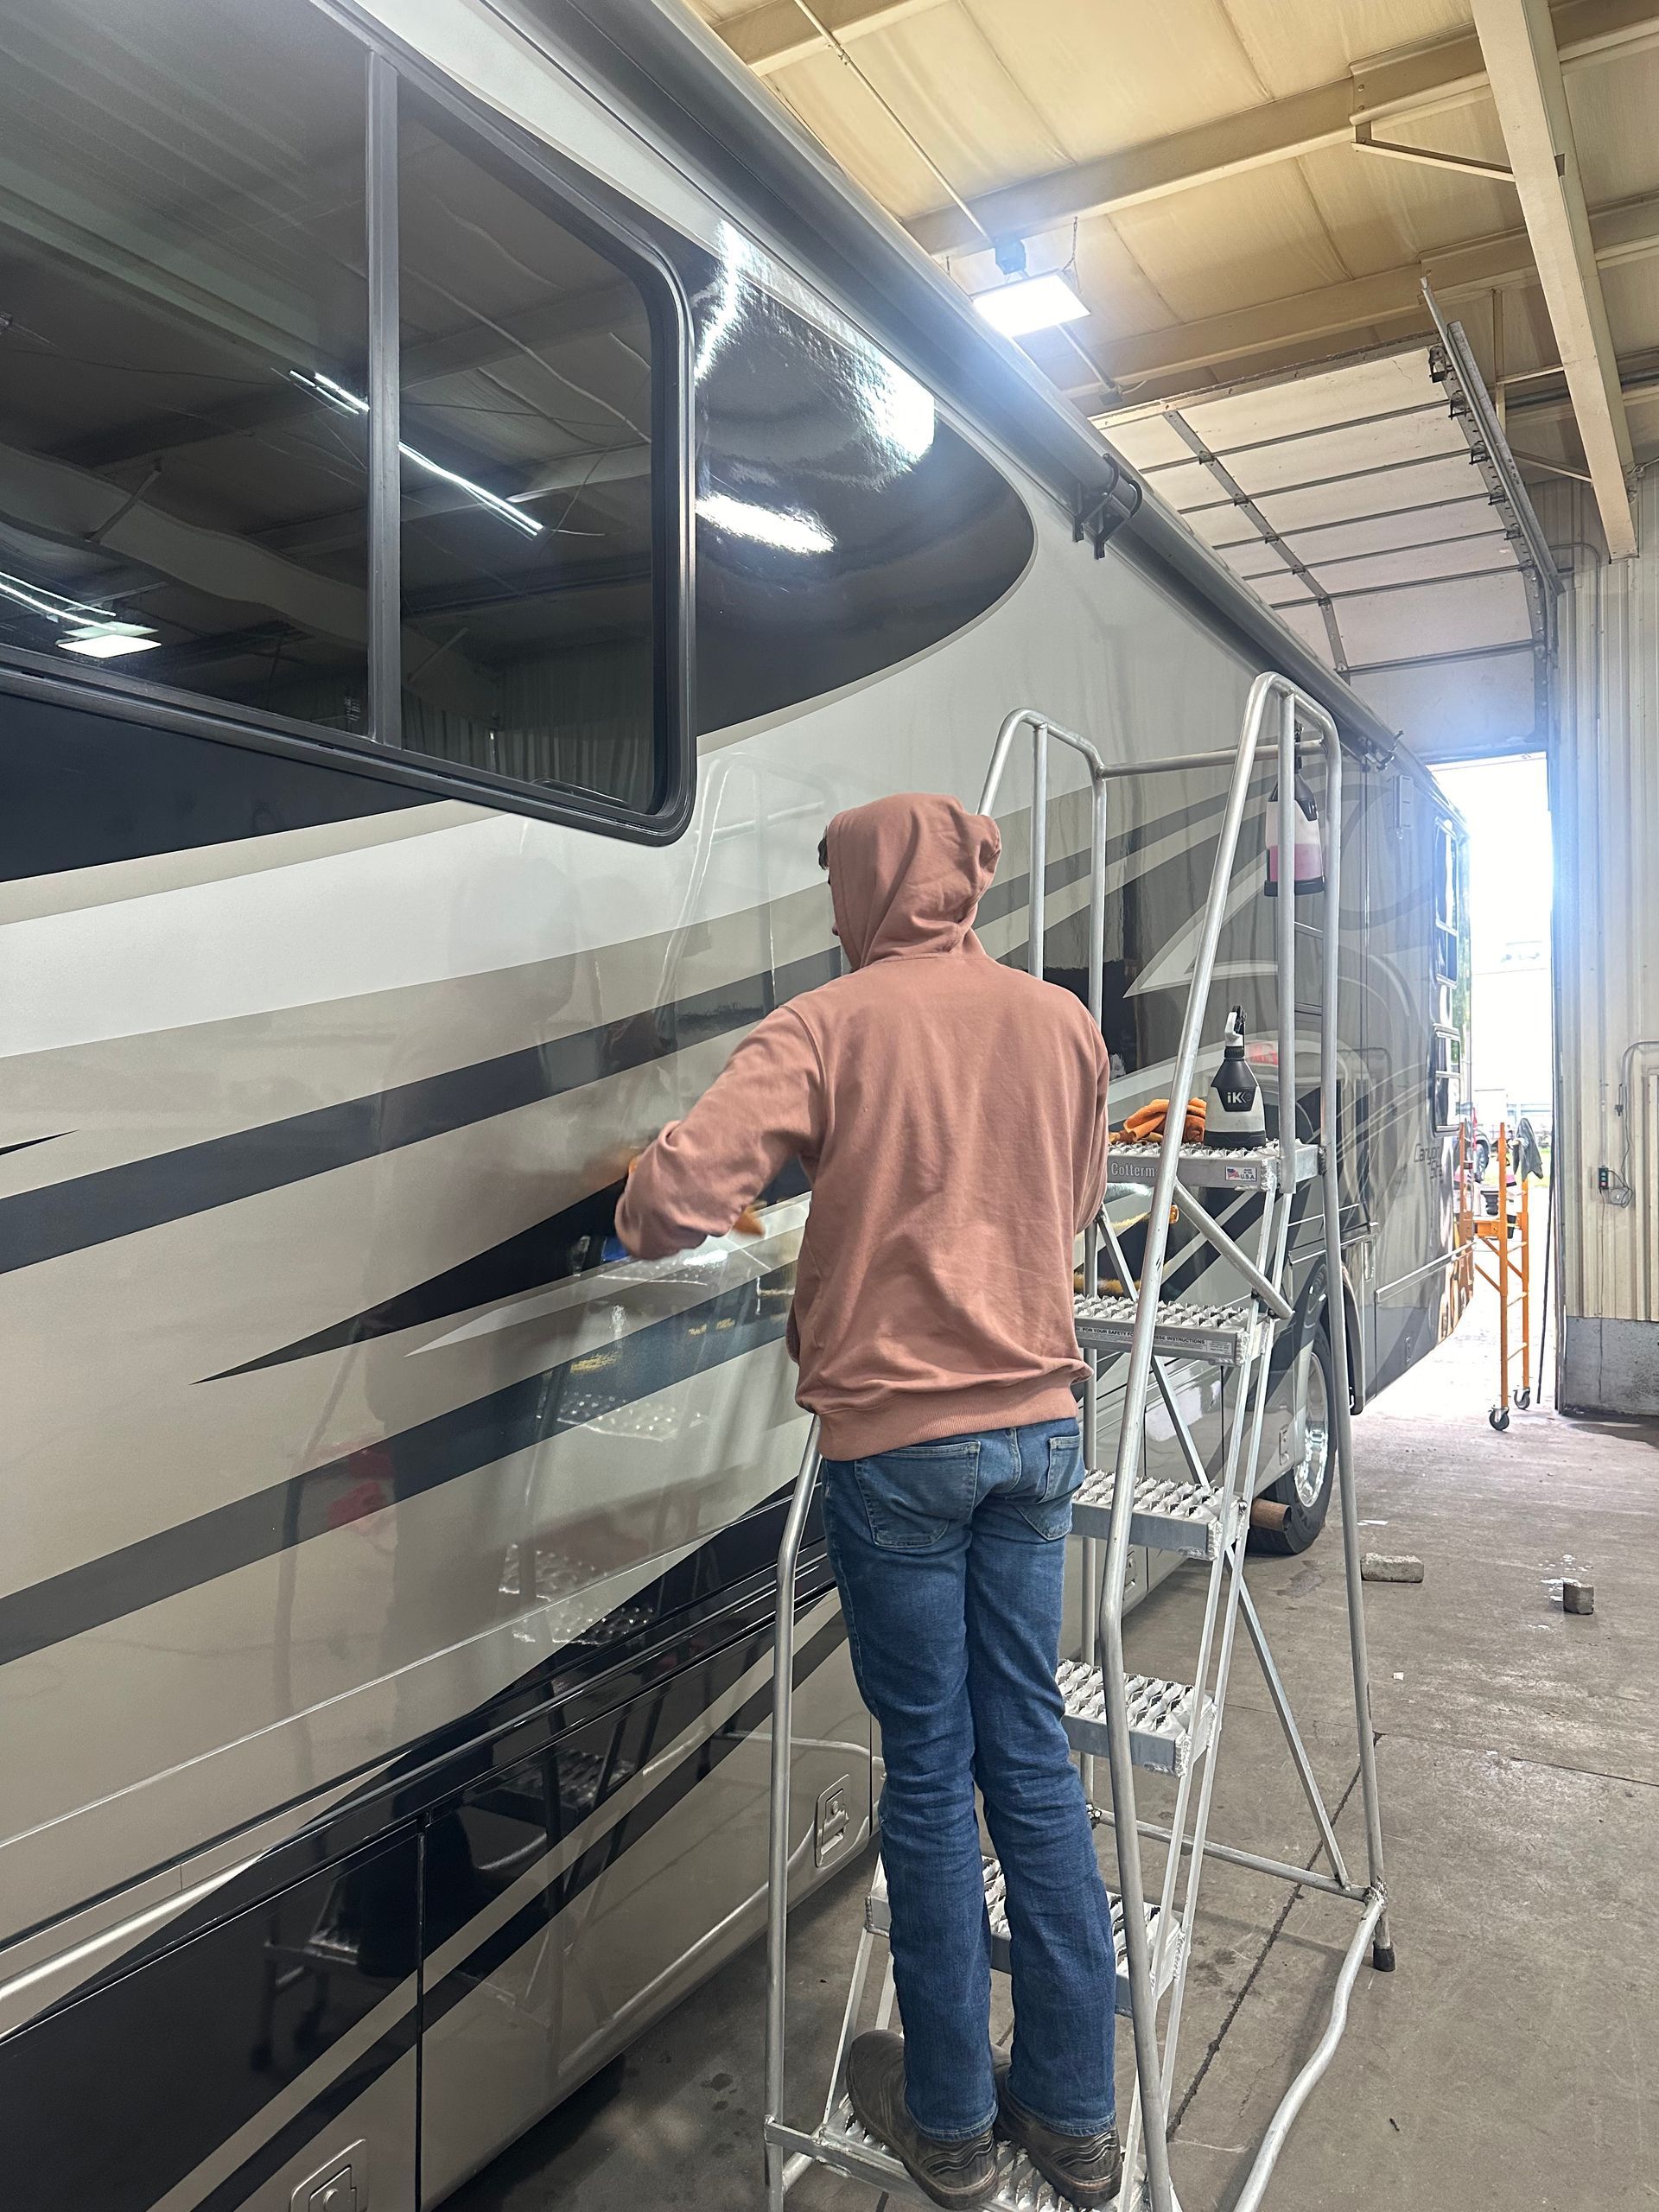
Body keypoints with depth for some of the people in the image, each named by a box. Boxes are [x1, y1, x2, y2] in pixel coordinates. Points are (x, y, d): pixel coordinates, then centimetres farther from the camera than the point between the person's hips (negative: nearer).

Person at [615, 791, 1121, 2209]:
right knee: (1032, 1749, 16)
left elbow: (674, 1193, -21)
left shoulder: (831, 1025, -10)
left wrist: (642, 1221, 1)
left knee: (930, 1769, 10)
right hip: (1037, 1424, 5)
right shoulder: (1061, 1022, 5)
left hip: (897, 1439, -4)